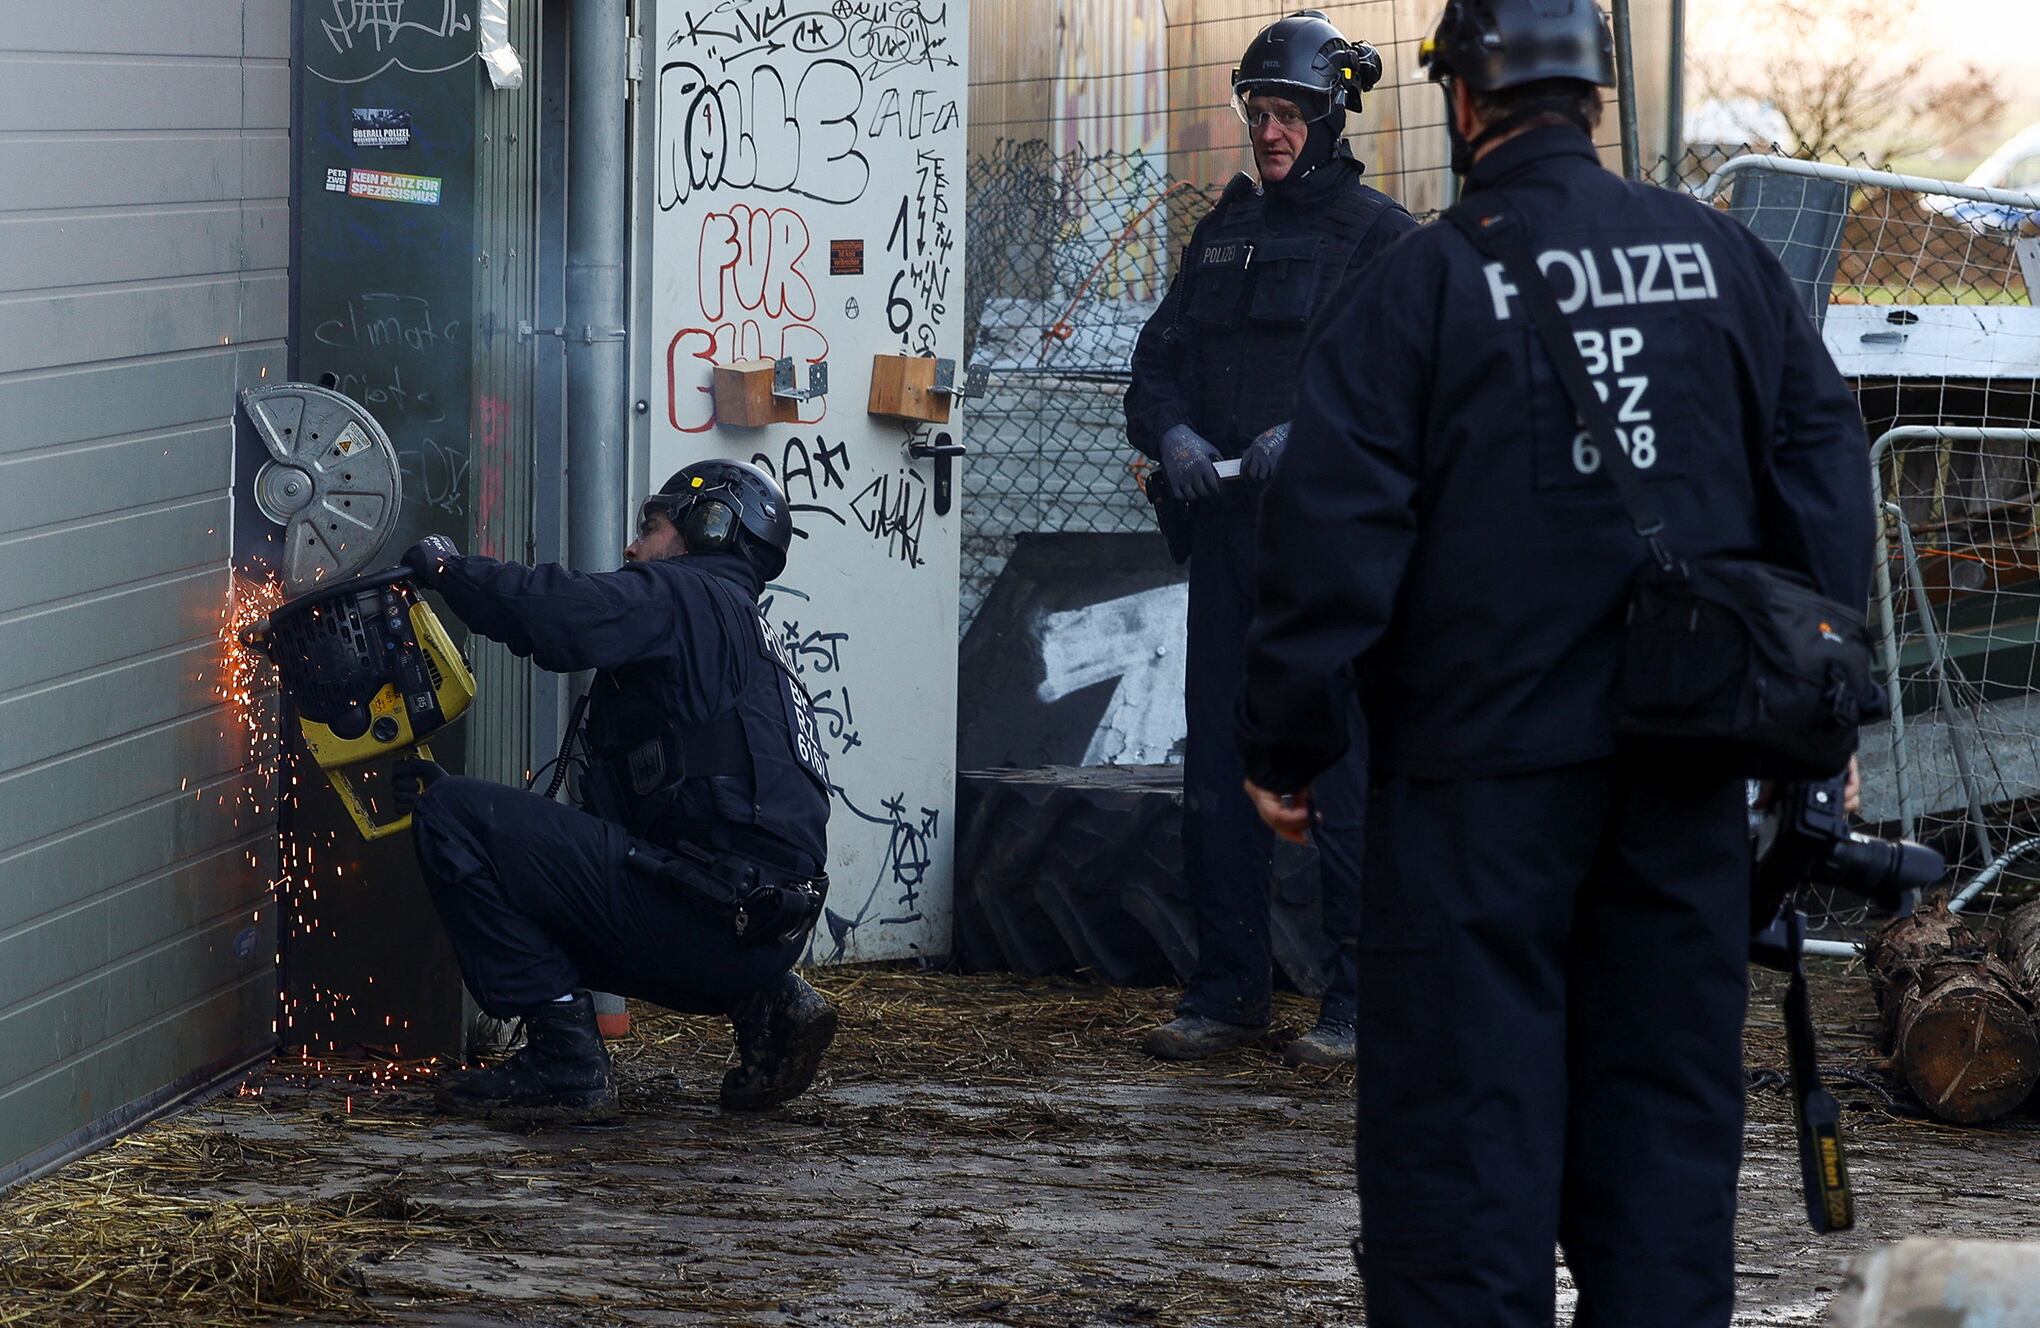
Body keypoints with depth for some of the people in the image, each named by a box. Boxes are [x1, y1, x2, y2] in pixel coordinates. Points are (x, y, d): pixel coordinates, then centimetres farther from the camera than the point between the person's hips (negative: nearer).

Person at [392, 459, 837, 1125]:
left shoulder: (685, 597, 1)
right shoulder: (751, 645, 28)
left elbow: (556, 613, -19)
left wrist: (448, 566, 1)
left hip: (710, 914, -9)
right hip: (771, 936, 9)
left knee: (452, 819, -7)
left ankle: (564, 1059, -10)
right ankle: (766, 1003, 14)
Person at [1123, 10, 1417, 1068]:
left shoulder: (1377, 234, -2)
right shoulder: (1224, 232, 18)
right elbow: (1158, 357, 17)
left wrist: (1314, 433, -22)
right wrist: (1169, 431, -4)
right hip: (1226, 531, 6)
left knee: (1341, 766, -5)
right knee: (1217, 761, 7)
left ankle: (1358, 1005, 1)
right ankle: (1228, 990, 15)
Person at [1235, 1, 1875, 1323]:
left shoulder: (1424, 282, -6)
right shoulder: (1723, 258, 5)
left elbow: (1331, 528, -9)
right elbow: (1824, 465, 9)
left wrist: (1286, 743, -2)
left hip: (1484, 769, -4)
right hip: (1686, 764, 4)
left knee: (1465, 1096, 0)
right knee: (1668, 1088, 11)